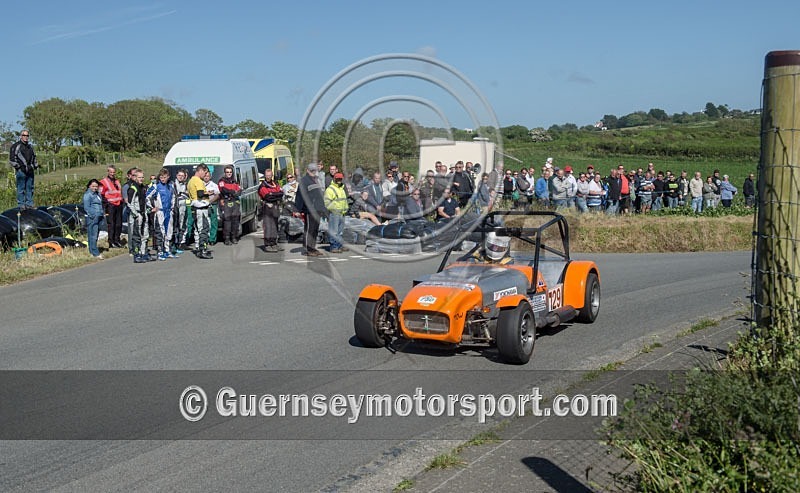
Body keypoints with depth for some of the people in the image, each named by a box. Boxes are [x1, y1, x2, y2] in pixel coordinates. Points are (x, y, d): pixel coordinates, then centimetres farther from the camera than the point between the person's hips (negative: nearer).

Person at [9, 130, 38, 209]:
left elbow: (34, 157, 30)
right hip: (21, 171, -6)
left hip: (30, 171, 6)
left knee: (30, 188, 8)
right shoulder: (16, 146, 0)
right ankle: (21, 205, -1)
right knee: (21, 189, -4)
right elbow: (11, 159, -4)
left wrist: (36, 165, 16)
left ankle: (29, 204, 14)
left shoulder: (30, 146, 21)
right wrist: (18, 166, -12)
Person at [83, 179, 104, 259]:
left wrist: (102, 214, 16)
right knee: (93, 236, -9)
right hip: (92, 217, -8)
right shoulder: (87, 194, -6)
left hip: (99, 217, 9)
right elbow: (86, 207, -12)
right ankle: (95, 253, -12)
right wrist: (93, 215, -17)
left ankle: (92, 251, 18)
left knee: (96, 235, 11)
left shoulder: (97, 194, 19)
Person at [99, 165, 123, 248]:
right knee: (111, 225, -8)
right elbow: (101, 195, -4)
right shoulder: (103, 182, -1)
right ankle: (111, 242, -6)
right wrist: (105, 206, -12)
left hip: (118, 205, 6)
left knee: (119, 224, 8)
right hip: (110, 206, -6)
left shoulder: (117, 181, 20)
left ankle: (117, 240, 16)